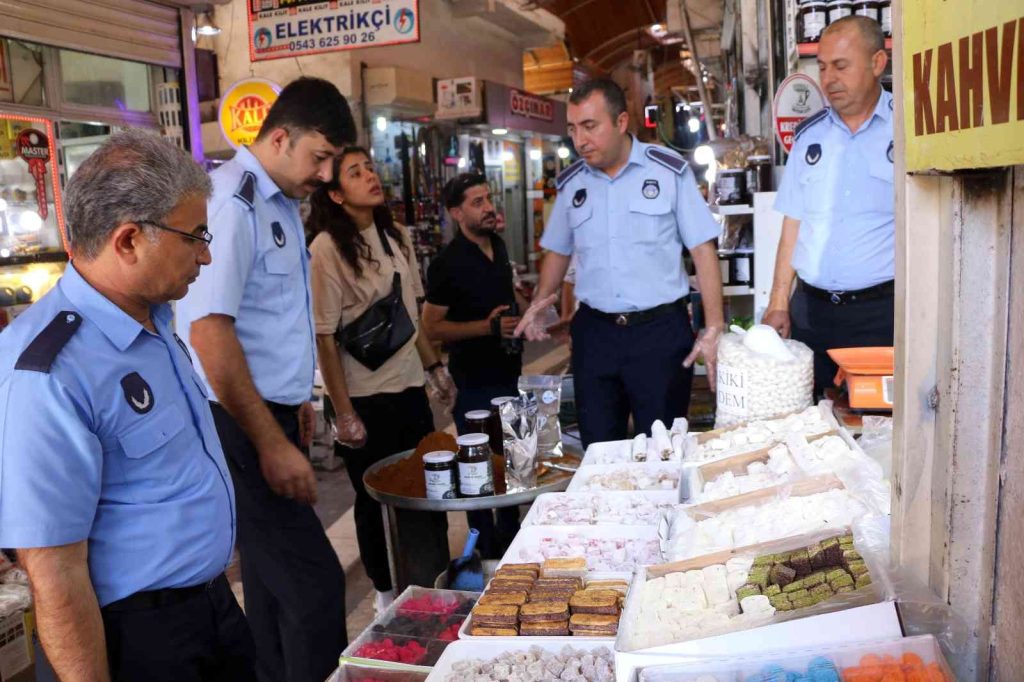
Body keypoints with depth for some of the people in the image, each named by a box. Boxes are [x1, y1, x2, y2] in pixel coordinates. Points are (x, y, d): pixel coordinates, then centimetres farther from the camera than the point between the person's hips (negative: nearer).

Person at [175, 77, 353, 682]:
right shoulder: (232, 201, -17)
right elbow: (208, 331, -22)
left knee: (273, 577, 19)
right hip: (239, 425, -9)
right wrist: (271, 443, -20)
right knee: (313, 584, -9)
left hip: (271, 412, 9)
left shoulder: (282, 202, 13)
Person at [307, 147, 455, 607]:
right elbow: (324, 339, -15)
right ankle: (387, 593, 31)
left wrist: (435, 367, 13)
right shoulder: (327, 248, -14)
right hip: (366, 397, -6)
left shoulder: (397, 236, 6)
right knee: (377, 500, 10)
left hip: (410, 386, 6)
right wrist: (344, 414, -16)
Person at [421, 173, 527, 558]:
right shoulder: (448, 263, -17)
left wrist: (528, 309, 9)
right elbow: (432, 327, -17)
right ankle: (487, 551, 20)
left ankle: (511, 538, 37)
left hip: (508, 372, 8)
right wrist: (487, 326, -24)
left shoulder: (498, 246, 6)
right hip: (475, 381, -7)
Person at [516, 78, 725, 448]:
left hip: (661, 330, -3)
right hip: (594, 332, 3)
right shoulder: (570, 183, 7)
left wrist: (714, 328, -11)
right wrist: (540, 300, 0)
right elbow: (558, 250, 18)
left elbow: (703, 249, -4)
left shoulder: (669, 170, -4)